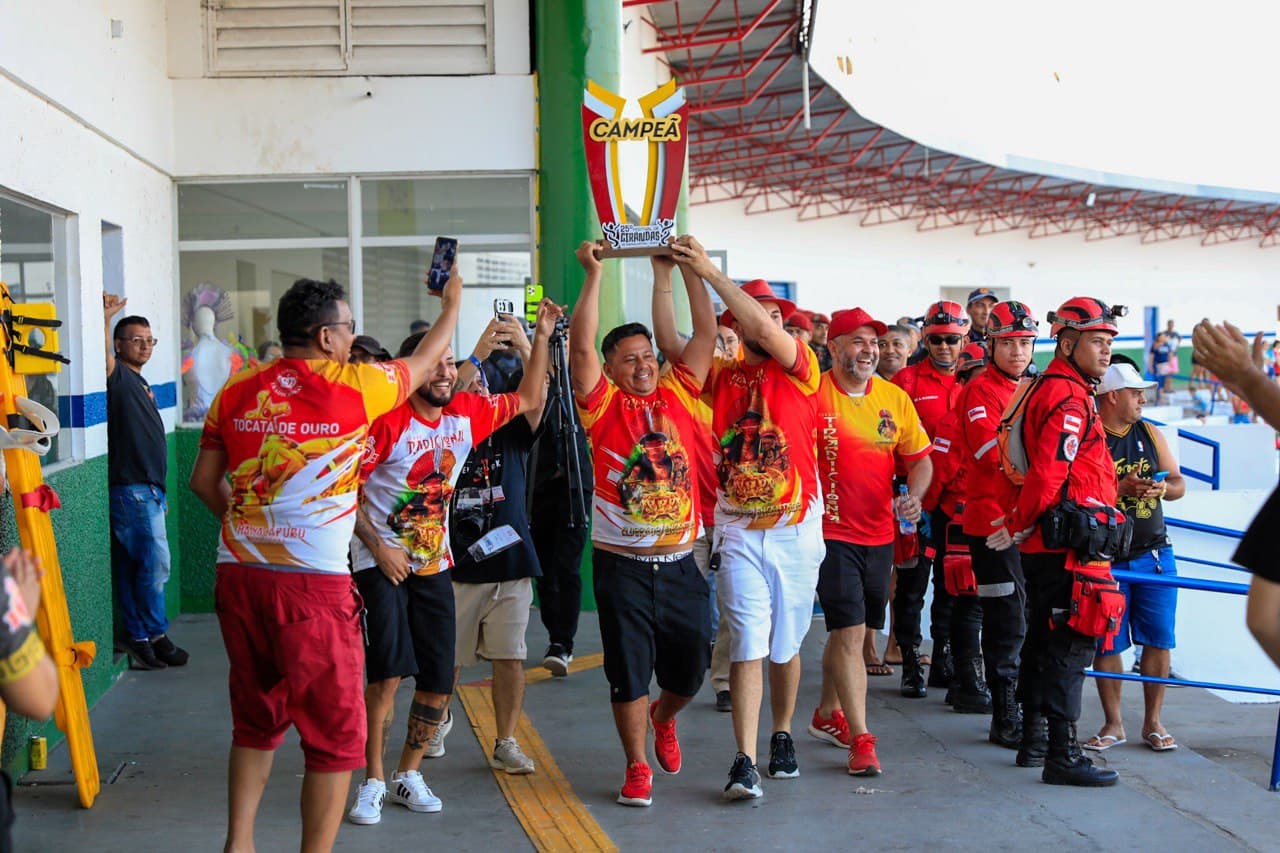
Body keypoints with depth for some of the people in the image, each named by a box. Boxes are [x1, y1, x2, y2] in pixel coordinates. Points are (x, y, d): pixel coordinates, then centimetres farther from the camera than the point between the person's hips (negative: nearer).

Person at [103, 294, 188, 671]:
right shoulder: (119, 376, -5)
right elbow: (105, 361, -30)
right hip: (132, 489, -9)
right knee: (156, 563, -8)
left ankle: (137, 639, 14)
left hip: (147, 489, 9)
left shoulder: (139, 382, 20)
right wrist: (106, 319, -42)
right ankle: (154, 636, 1)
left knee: (132, 566, 11)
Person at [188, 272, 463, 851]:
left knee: (256, 720, 21)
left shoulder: (237, 390, 6)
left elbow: (204, 481, 14)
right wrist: (452, 301, 30)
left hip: (238, 577, 6)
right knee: (335, 733, 5)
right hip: (312, 586, -6)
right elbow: (426, 359, 13)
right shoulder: (354, 387, -6)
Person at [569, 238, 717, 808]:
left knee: (690, 669, 11)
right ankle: (637, 768, 20)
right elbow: (581, 346, -14)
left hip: (680, 563, 3)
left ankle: (663, 717, 43)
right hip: (622, 565, -3)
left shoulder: (677, 396, 6)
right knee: (628, 671, 3)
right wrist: (593, 275, -15)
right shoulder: (603, 404, -2)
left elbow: (706, 334, 4)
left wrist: (687, 269, 1)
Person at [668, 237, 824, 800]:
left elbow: (766, 330, -19)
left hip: (796, 531, -1)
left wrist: (710, 272, -22)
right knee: (747, 647, -6)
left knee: (785, 645, 13)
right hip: (738, 532, 1)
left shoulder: (800, 368, -1)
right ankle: (745, 761, -5)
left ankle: (782, 737, 32)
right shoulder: (721, 377, 7)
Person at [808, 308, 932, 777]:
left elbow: (919, 457, 11)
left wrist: (915, 494, -8)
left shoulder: (895, 398, 6)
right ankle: (860, 739, -4)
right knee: (850, 632, -10)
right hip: (830, 532, -5)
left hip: (879, 532, 5)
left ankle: (827, 713, 37)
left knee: (847, 631, 18)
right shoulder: (811, 396, -10)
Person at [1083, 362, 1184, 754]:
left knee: (1158, 639, 4)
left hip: (1155, 554, 4)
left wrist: (1162, 488, -11)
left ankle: (1153, 722, 16)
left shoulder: (1151, 435, 9)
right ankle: (1113, 724, 15)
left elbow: (1178, 483, 11)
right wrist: (1120, 488, -22)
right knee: (1106, 644, 2)